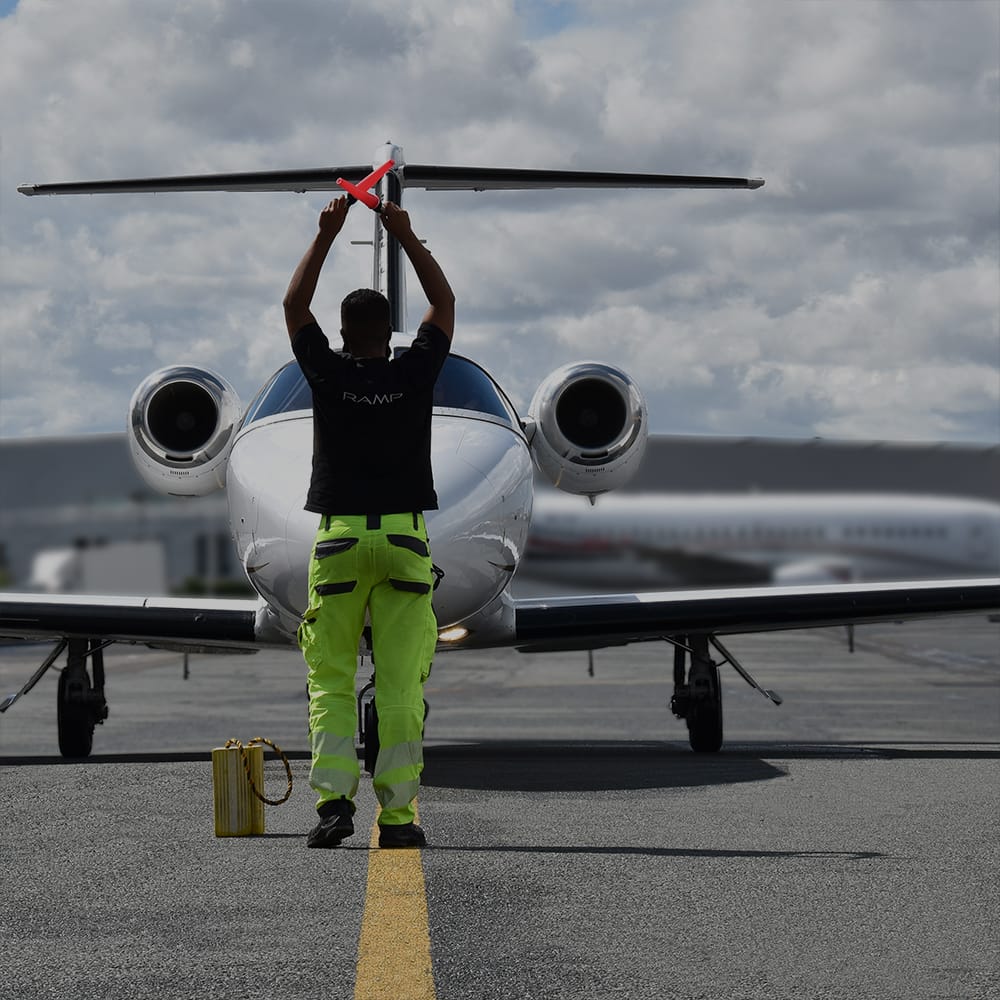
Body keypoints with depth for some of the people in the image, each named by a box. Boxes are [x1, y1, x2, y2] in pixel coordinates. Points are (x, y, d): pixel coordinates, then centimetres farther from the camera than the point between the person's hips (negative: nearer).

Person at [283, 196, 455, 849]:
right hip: (405, 539, 0)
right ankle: (397, 814, -3)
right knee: (401, 685, 0)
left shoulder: (329, 374, -1)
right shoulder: (415, 375, 0)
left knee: (331, 680, 5)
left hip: (340, 539, 0)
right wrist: (407, 236, 17)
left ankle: (335, 798, -10)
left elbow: (294, 305, 14)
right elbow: (445, 303, 15)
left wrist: (328, 233, 16)